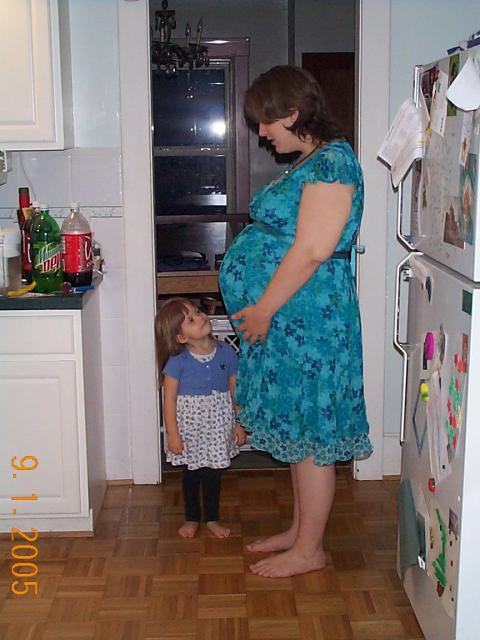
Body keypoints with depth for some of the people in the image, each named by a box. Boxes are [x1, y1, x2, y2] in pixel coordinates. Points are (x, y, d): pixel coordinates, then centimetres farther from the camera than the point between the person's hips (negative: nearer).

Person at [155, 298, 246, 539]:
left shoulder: (226, 353, -7)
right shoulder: (177, 362, -16)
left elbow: (234, 391, 1)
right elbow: (169, 399, -11)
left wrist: (238, 424, 2)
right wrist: (173, 434, -12)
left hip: (218, 426, 2)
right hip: (189, 426, -2)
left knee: (212, 473, 14)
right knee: (191, 473, 13)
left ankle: (212, 518, 31)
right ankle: (191, 518, 32)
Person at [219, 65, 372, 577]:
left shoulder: (331, 161, -16)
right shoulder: (308, 161, 15)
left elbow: (312, 250, -23)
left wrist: (264, 308, -18)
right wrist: (262, 309, 16)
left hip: (307, 317, -10)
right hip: (287, 317, 10)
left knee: (308, 434, 1)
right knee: (297, 429, 17)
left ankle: (309, 550, 14)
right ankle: (299, 529, 31)